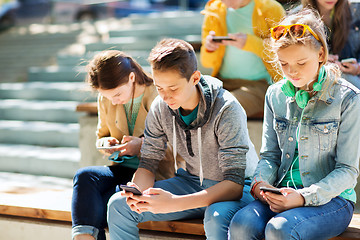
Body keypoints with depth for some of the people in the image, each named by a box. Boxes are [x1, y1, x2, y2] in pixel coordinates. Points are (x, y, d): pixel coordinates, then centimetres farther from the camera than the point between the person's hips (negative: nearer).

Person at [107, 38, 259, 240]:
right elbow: (148, 164, 0)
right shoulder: (160, 108, -8)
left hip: (239, 188, -5)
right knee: (118, 205, -9)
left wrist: (174, 203, -42)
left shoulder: (226, 110, -26)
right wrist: (139, 191, -25)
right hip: (193, 183, 6)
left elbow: (234, 184, -30)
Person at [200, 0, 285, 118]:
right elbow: (208, 63, 18)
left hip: (258, 83, -4)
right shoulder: (213, 12, 12)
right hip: (222, 81, 5)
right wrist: (209, 50, -6)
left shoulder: (271, 10, 0)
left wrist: (250, 43, -18)